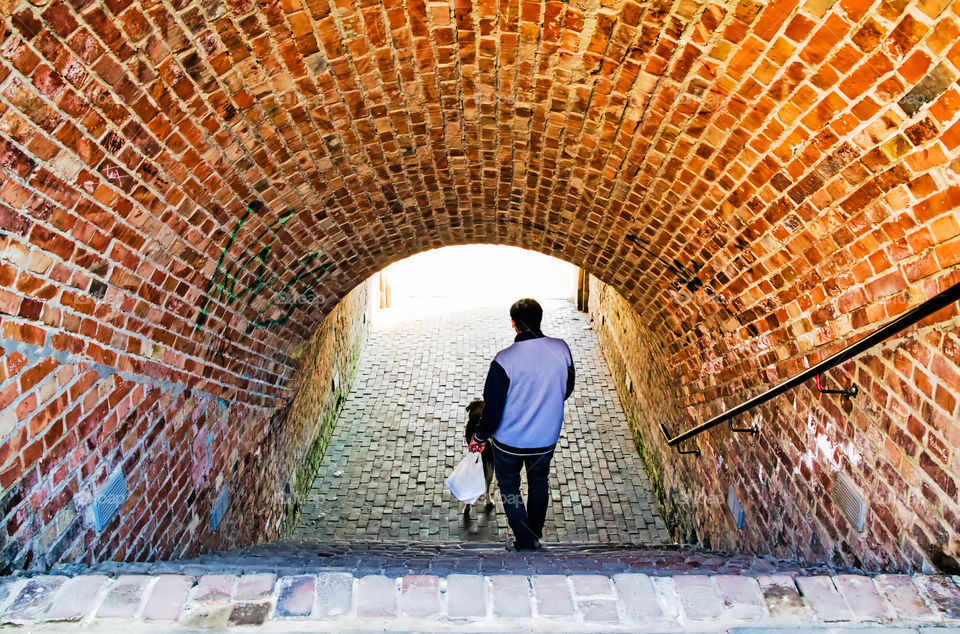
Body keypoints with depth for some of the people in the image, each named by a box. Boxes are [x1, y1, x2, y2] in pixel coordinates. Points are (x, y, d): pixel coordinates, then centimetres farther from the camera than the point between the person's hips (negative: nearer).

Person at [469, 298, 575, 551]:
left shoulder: (505, 360, -27)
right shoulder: (562, 349, -14)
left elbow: (493, 409, -20)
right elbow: (566, 390, 2)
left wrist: (480, 437, -2)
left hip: (510, 441, -4)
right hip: (546, 438, 4)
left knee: (509, 487, 22)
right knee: (539, 483, 28)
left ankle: (525, 544, 28)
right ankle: (535, 535, 48)